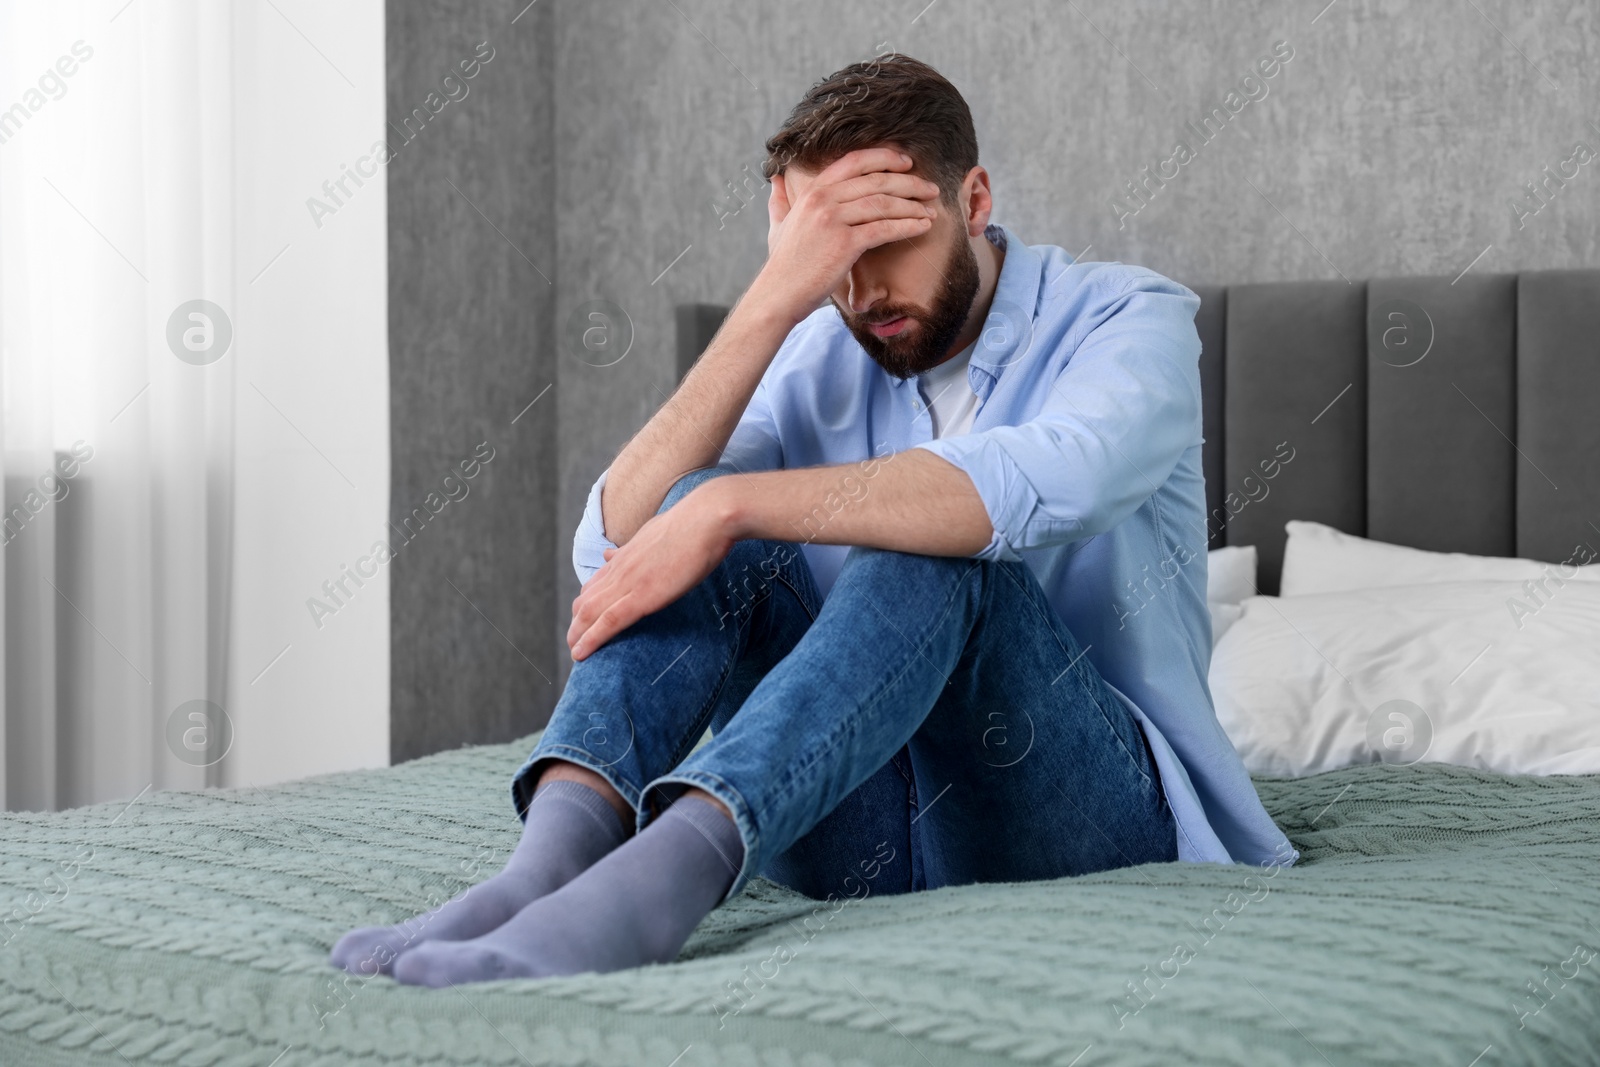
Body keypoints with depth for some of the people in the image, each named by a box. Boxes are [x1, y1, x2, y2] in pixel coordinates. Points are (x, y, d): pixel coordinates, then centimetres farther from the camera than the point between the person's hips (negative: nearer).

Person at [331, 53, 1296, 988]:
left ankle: (677, 863, -51)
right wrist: (775, 300, -15)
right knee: (697, 505, -18)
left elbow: (1039, 484, -28)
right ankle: (555, 854, -39)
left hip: (1090, 809, -3)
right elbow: (613, 546, -8)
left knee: (932, 548, -32)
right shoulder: (817, 361, 9)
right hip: (867, 830, 4)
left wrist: (728, 506, -33)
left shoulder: (1126, 317, -2)